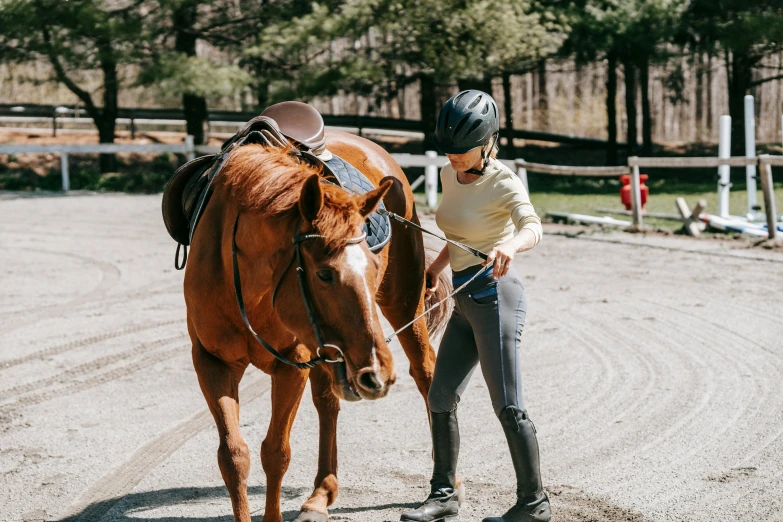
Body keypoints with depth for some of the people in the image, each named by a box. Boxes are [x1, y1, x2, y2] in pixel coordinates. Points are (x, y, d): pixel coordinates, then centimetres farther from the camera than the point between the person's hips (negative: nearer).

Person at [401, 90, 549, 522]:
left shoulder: (503, 183, -14)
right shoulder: (450, 176, 9)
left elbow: (532, 227, -33)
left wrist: (510, 246, -54)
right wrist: (435, 268, 17)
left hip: (495, 296, -8)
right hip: (464, 301, 8)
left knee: (507, 406, -4)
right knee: (440, 398, 9)